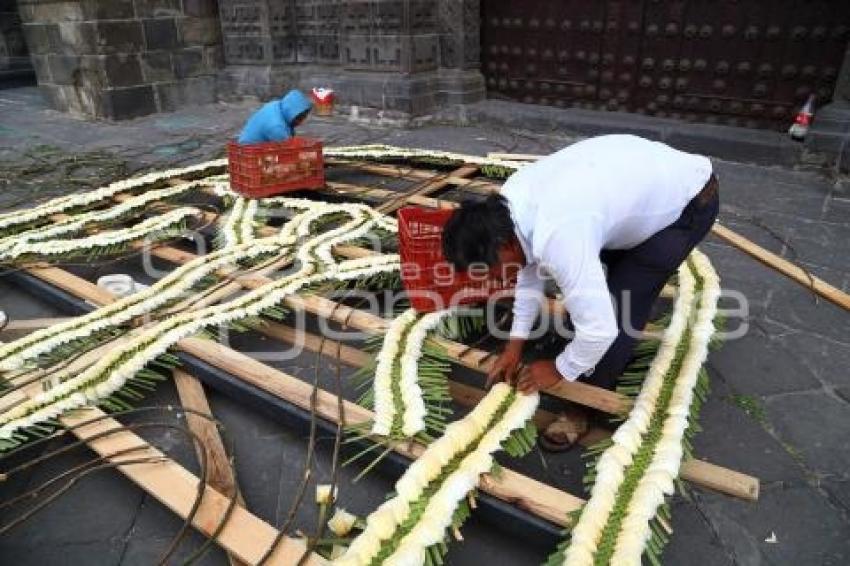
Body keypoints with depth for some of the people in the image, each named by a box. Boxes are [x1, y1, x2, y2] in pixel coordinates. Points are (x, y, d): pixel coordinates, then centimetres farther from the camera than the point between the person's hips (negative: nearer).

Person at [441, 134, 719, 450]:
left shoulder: (556, 238, -40)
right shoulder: (510, 198, -13)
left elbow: (599, 328, -35)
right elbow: (530, 266, 1)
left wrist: (559, 370, -14)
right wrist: (515, 344, 3)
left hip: (690, 201, -8)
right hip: (647, 177, 9)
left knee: (619, 304, -11)